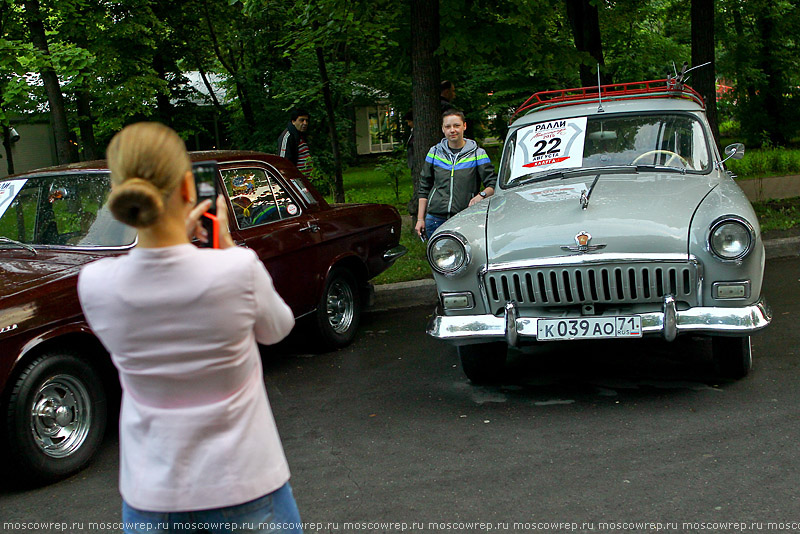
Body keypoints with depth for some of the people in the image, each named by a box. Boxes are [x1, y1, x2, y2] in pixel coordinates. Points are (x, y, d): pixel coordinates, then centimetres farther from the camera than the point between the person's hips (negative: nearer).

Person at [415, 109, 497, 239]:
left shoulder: (478, 154, 5)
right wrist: (420, 219, 12)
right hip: (435, 220, 2)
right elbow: (424, 188, 17)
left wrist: (481, 195, -20)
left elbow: (493, 184, 3)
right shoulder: (434, 153, 13)